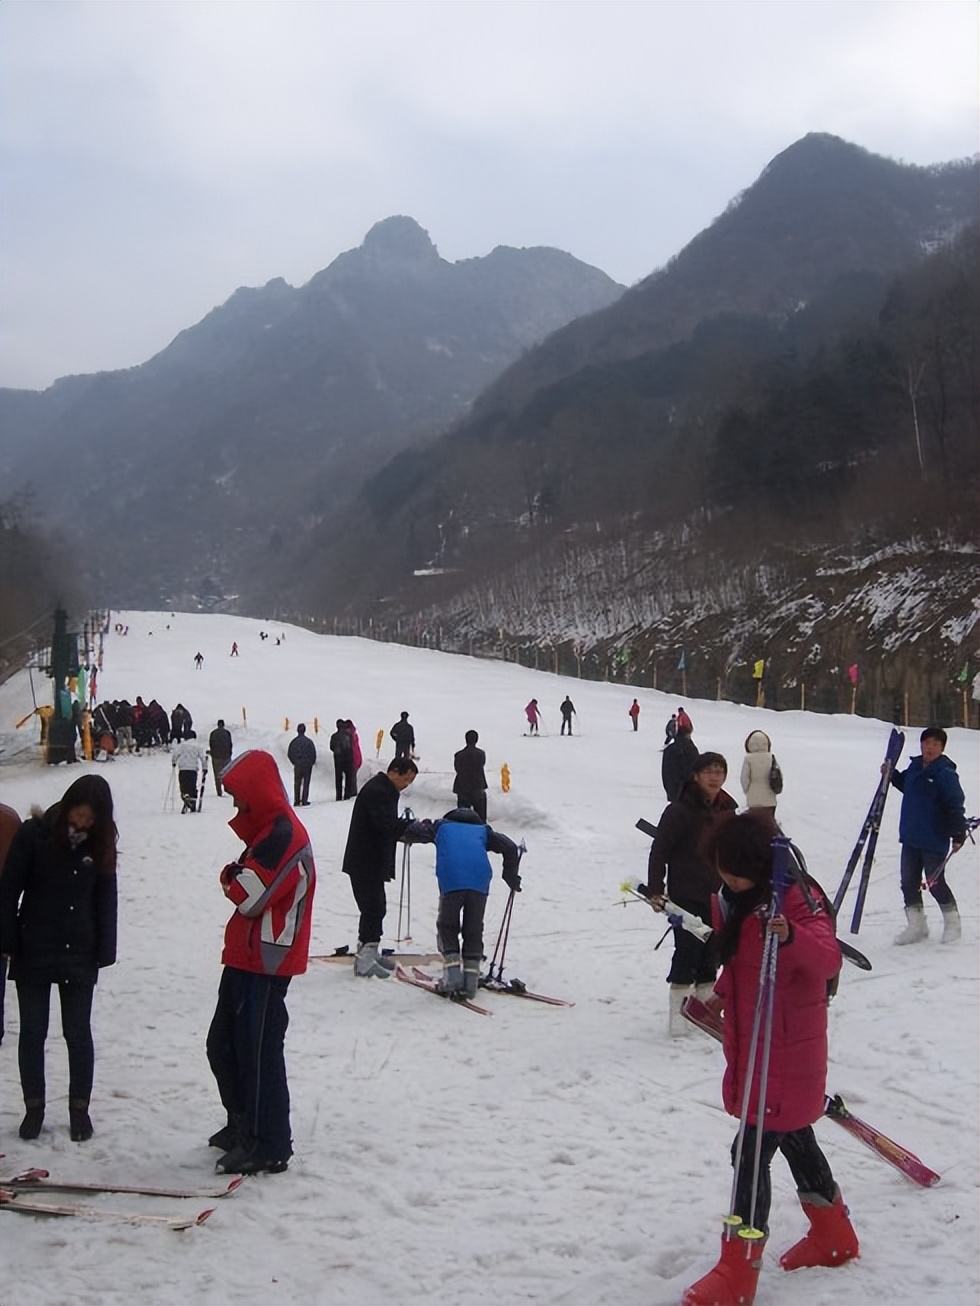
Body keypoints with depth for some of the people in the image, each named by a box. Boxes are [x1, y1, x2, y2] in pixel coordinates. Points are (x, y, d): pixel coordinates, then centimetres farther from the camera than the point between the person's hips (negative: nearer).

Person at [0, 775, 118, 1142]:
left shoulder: (99, 844, 0)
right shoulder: (33, 834, -9)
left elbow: (105, 901, 3)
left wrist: (103, 953, -1)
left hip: (79, 956, 2)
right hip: (33, 953, -1)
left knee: (78, 1033, 7)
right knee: (32, 1033, 8)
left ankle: (79, 1108, 20)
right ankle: (34, 1107, 22)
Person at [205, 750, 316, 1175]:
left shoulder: (283, 834, -18)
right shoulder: (268, 830, 16)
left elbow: (249, 895, -22)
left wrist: (229, 876, -4)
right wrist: (237, 877, -2)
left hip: (264, 964, -11)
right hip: (246, 959, 11)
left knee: (259, 1053, -4)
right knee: (223, 1045, 18)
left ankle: (269, 1147, 5)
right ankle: (243, 1126, 32)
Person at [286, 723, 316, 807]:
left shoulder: (294, 741, -2)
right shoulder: (309, 742, -9)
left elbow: (289, 754, 2)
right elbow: (313, 754, -6)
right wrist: (312, 762, 11)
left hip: (297, 765, 2)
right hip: (307, 765, -2)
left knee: (297, 784, 11)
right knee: (306, 783, 4)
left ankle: (296, 801, 9)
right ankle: (304, 801, 1)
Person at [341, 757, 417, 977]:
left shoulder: (384, 790, 16)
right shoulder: (377, 792, -18)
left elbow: (389, 825, 14)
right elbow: (387, 826, -27)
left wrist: (408, 826, -3)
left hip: (372, 862, 11)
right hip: (366, 863, -11)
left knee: (374, 908, 16)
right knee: (374, 908, -9)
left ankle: (368, 953, 26)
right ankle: (365, 961, -7)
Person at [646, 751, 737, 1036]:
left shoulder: (729, 809, 5)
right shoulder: (680, 810, -14)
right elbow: (659, 851, -11)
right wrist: (655, 890, -14)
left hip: (719, 896, 5)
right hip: (686, 897, -5)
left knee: (712, 954, 12)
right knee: (687, 952, -5)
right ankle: (677, 1014, 8)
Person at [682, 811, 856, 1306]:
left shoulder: (795, 900, -20)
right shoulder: (731, 900, 5)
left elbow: (829, 958, -34)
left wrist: (792, 936, -50)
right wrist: (720, 996, 7)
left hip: (787, 1054, -9)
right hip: (749, 1048, 9)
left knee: (752, 1151, -7)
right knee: (792, 1137, 22)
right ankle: (833, 1236, 42)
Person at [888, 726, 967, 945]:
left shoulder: (946, 774, -16)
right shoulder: (915, 767, 6)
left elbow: (955, 806, -16)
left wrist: (958, 834, -19)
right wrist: (892, 774, 11)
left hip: (934, 841, -7)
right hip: (910, 838, 7)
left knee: (935, 883, 2)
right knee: (909, 882, 9)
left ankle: (952, 923, 23)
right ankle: (916, 926, 20)